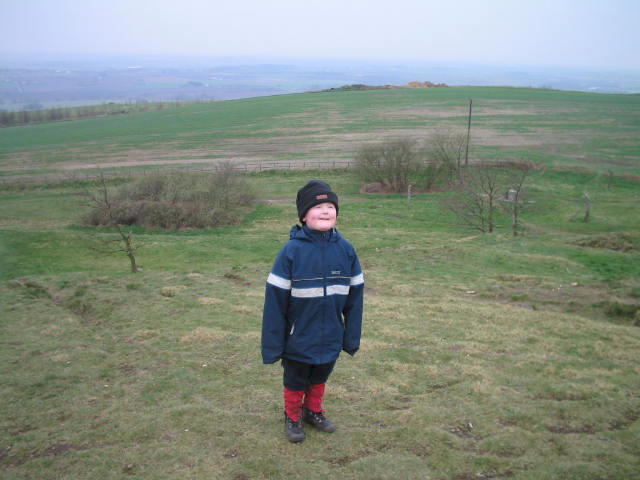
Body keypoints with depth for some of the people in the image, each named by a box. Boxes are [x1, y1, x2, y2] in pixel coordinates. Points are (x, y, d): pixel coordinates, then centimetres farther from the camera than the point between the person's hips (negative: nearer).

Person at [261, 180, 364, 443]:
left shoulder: (346, 249, -8)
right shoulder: (292, 250, -19)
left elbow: (355, 297, 0)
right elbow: (275, 300, -15)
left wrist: (352, 337, 3)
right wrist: (272, 345, -13)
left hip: (330, 339, 3)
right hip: (298, 340, -3)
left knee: (319, 380, 24)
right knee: (295, 384, 19)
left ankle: (314, 411, 50)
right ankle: (292, 418, 44)